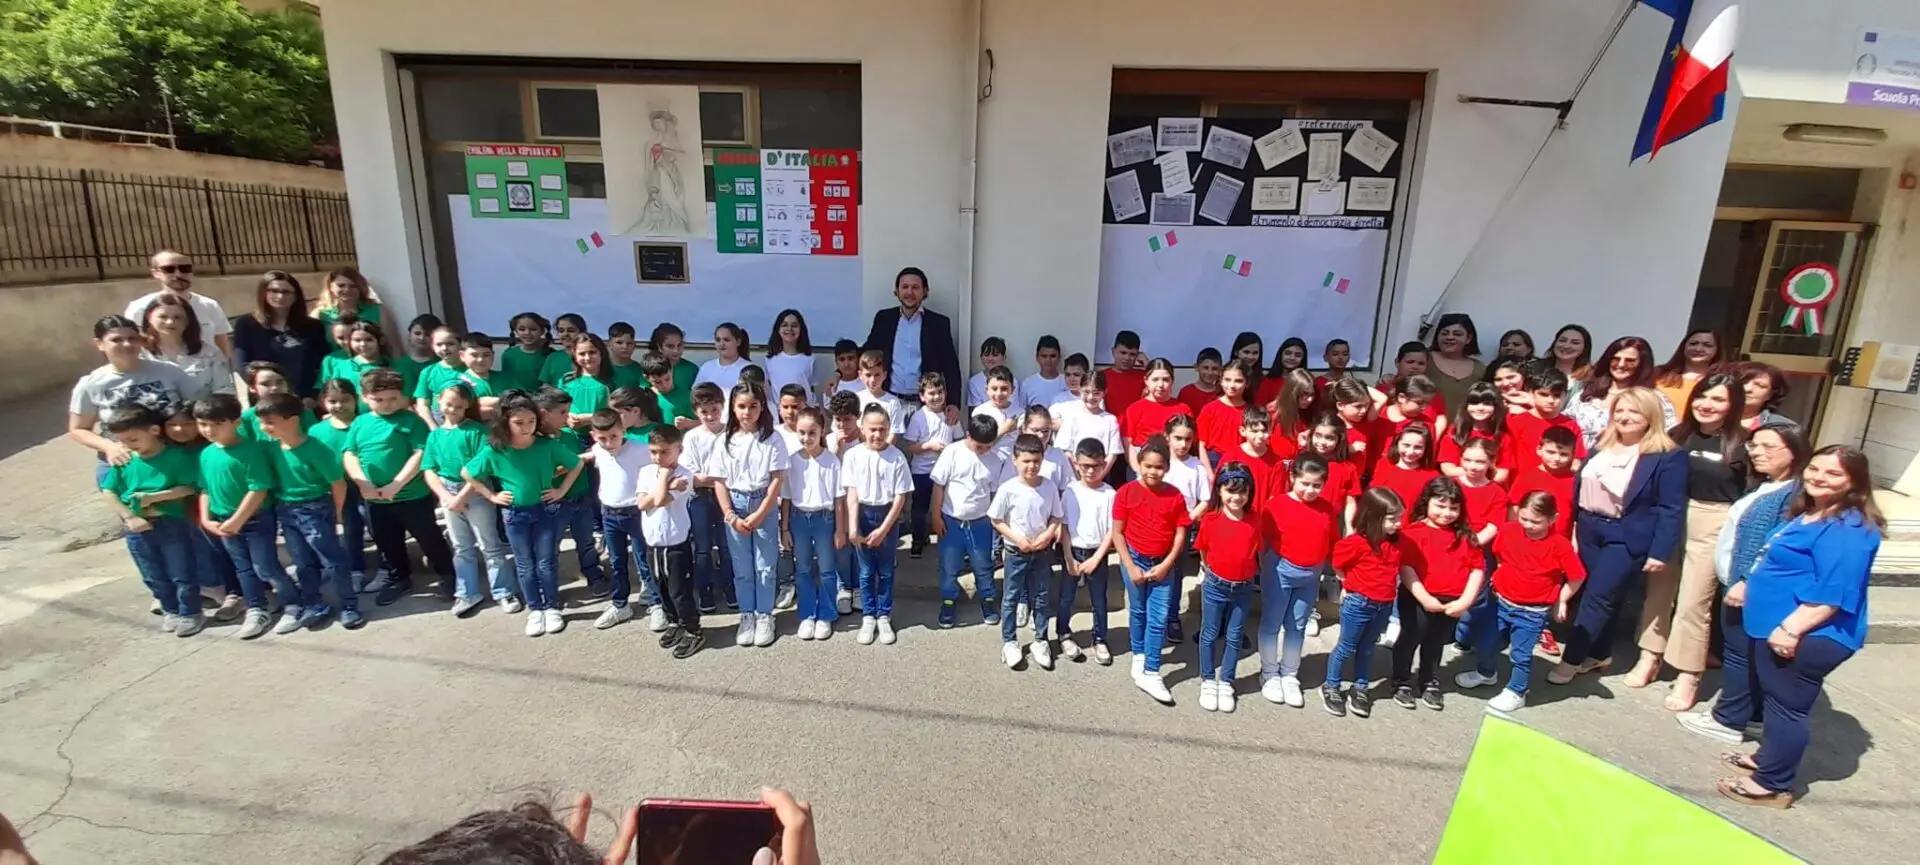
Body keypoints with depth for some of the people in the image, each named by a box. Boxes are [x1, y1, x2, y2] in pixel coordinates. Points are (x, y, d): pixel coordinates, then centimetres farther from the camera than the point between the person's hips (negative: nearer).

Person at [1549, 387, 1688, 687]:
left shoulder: (1668, 457, -10)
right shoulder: (1601, 447, 8)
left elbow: (1671, 509, -11)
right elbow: (1579, 487, 12)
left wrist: (1660, 552, -14)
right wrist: (1573, 525, 9)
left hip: (1627, 537, -5)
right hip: (1589, 529, 6)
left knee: (1598, 597, -4)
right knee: (1597, 595, 12)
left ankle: (1572, 660, 4)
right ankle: (1599, 654, 26)